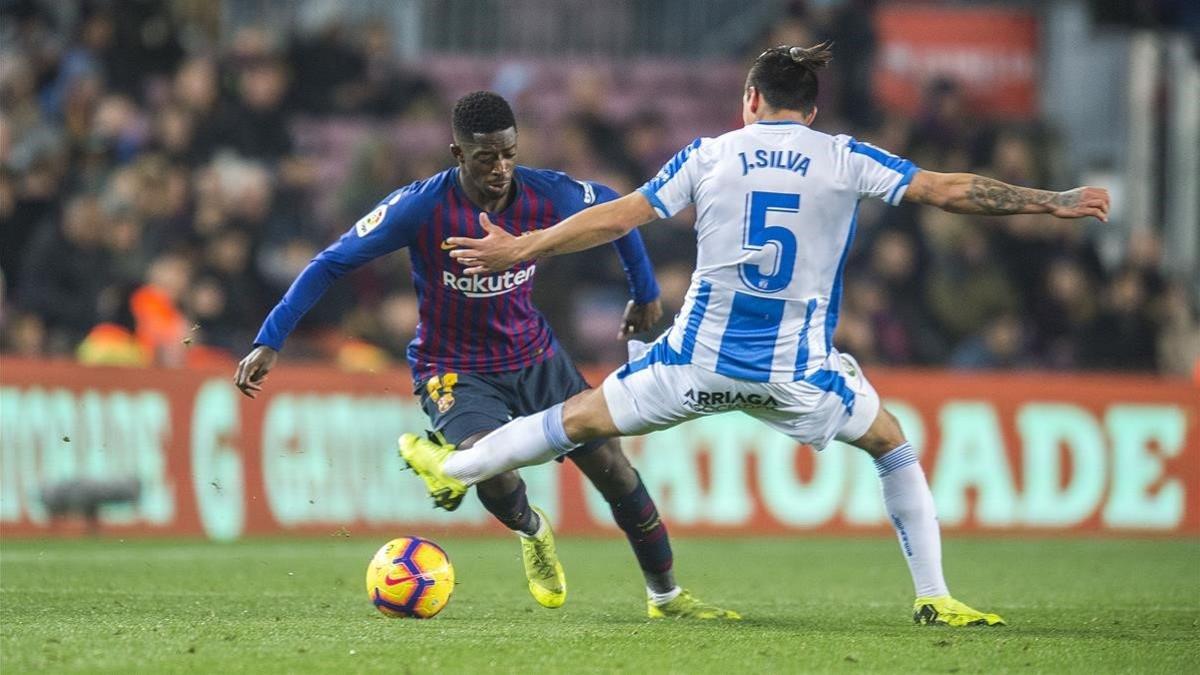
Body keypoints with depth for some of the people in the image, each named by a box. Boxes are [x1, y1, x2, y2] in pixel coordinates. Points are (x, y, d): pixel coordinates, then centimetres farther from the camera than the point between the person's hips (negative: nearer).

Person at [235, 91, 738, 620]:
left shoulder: (547, 196, -15)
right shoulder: (423, 206, -24)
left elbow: (612, 207, 8)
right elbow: (331, 263, -19)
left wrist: (646, 291, 15)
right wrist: (269, 342, -24)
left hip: (536, 357, 4)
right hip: (454, 371, -4)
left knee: (613, 468, -1)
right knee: (491, 468, -30)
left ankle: (666, 596, 20)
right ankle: (532, 532, 7)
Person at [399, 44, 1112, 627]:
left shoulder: (709, 155, 3)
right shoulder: (844, 160, 0)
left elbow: (616, 218, 4)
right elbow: (949, 190, -2)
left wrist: (519, 249, 12)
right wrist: (1056, 203, 6)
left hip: (700, 359, 1)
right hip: (799, 372, -1)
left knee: (581, 419, 17)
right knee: (890, 441, 22)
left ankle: (455, 468, 28)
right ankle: (934, 598, 16)